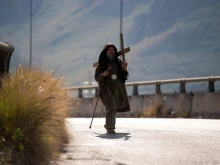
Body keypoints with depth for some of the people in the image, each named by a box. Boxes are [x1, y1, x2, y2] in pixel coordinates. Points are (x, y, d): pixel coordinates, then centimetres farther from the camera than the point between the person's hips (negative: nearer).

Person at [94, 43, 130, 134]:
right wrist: (103, 74, -22)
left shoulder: (118, 61, 9)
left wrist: (124, 70, -11)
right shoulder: (101, 63, -1)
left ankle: (108, 125, 34)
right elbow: (97, 77, -2)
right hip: (107, 88, -5)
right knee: (111, 107, -21)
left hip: (118, 88, 5)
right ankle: (110, 128, -25)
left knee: (114, 108, 12)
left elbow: (125, 76, 10)